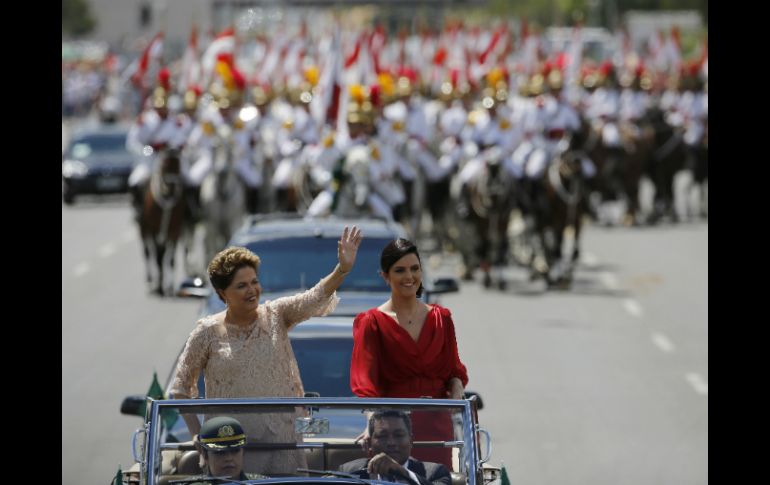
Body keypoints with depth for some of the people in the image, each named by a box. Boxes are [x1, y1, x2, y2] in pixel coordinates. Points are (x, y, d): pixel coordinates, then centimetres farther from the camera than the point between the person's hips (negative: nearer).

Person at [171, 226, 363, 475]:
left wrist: (343, 269, -33)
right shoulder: (208, 332, -2)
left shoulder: (276, 316, 2)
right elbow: (181, 387, 5)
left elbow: (314, 298, -16)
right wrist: (198, 435, -1)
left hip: (281, 440, 2)